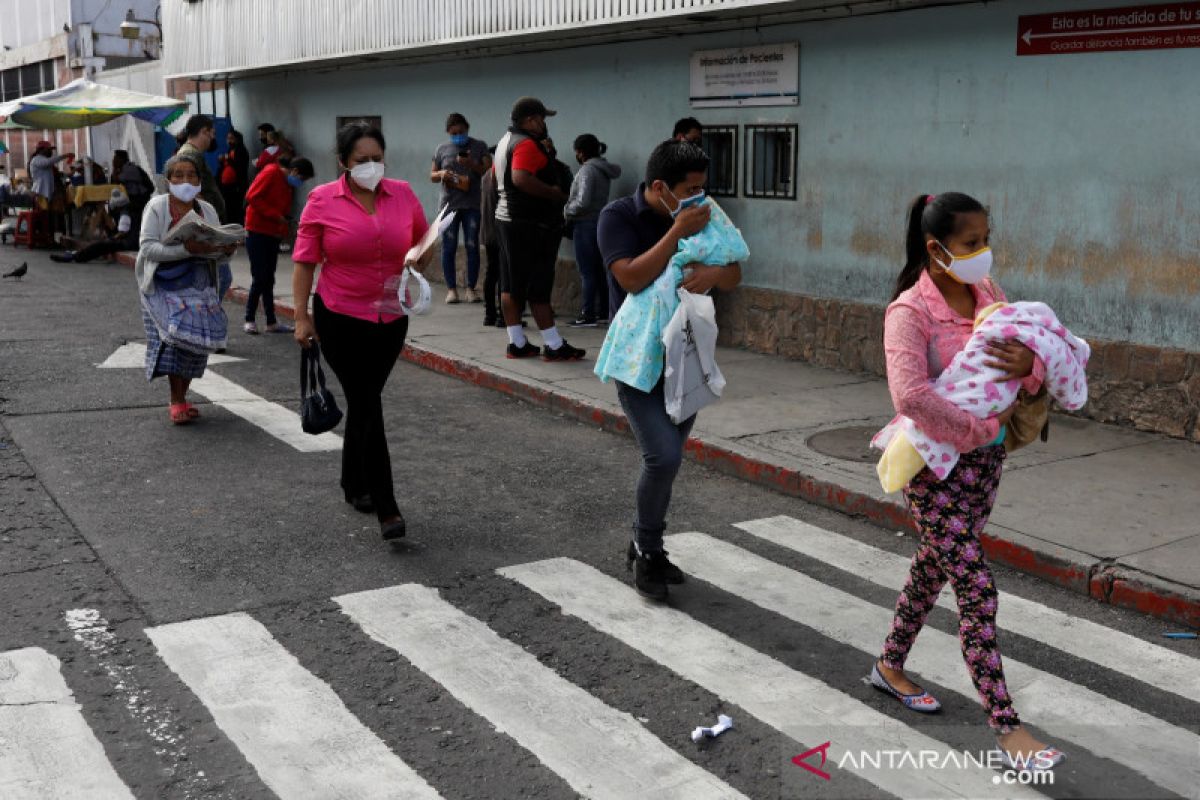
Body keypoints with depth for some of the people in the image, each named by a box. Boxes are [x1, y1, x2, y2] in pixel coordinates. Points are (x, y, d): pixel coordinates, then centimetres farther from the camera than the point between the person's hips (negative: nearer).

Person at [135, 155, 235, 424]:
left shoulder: (207, 210, 9)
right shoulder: (157, 207, -4)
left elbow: (218, 254, 11)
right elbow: (147, 247, -15)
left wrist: (228, 250, -14)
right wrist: (185, 249, -27)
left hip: (199, 283, 4)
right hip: (165, 283, -4)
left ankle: (181, 397, 17)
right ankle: (177, 401, -8)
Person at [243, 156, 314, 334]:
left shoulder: (288, 185, 16)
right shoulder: (271, 173, -10)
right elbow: (252, 197, -18)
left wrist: (284, 224, -2)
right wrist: (275, 215, -18)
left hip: (273, 236, 9)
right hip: (257, 233, -9)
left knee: (268, 280, 10)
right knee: (260, 278, -7)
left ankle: (271, 322, 13)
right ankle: (249, 320, 2)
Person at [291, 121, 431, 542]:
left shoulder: (403, 194, 2)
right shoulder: (322, 201, -6)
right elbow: (304, 262, -3)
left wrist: (418, 260, -7)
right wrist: (301, 316, -6)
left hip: (391, 318, 3)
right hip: (340, 318, -3)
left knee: (363, 401, 15)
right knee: (367, 405, -6)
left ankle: (353, 484, 33)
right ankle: (386, 507, -4)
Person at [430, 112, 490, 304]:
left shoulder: (479, 146, 6)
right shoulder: (442, 148, 11)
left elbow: (489, 171, 0)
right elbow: (432, 175, 14)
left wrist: (472, 164, -17)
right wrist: (441, 174, -8)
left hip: (473, 205, -1)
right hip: (449, 205, 1)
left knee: (472, 246, 0)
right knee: (449, 248, 0)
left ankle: (471, 288, 7)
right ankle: (451, 288, 6)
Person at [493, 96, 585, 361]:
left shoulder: (506, 141, 16)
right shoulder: (527, 144, -16)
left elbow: (496, 175, 28)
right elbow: (521, 178, -31)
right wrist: (554, 193, -21)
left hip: (507, 218, 10)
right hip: (529, 223, -10)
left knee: (511, 284, 9)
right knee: (538, 286, -7)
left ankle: (517, 343, 14)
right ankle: (554, 346, -3)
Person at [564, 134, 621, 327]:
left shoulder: (588, 169, -16)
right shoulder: (603, 169, 11)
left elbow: (583, 201, -24)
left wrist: (567, 211, -6)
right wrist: (570, 207, 12)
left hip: (585, 224, -9)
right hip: (600, 222, 9)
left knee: (587, 271, -5)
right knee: (599, 269, 13)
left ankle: (588, 315, -2)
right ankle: (603, 311, 19)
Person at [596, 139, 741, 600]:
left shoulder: (699, 216, 3)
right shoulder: (620, 217, -11)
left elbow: (735, 275, 3)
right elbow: (632, 278, -25)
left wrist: (714, 272, -20)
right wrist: (678, 232, -27)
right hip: (639, 358, -5)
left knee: (667, 459, 11)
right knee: (664, 456, -17)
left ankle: (646, 547, 28)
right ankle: (646, 550, 4)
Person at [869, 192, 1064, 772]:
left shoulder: (987, 292, 3)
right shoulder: (910, 311, -19)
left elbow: (1038, 355, 0)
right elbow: (911, 397, -33)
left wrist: (1029, 365, -23)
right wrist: (974, 431, -24)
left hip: (986, 459, 8)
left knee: (936, 564, 21)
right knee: (977, 587, -5)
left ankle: (890, 667, 41)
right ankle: (1005, 725, 4)